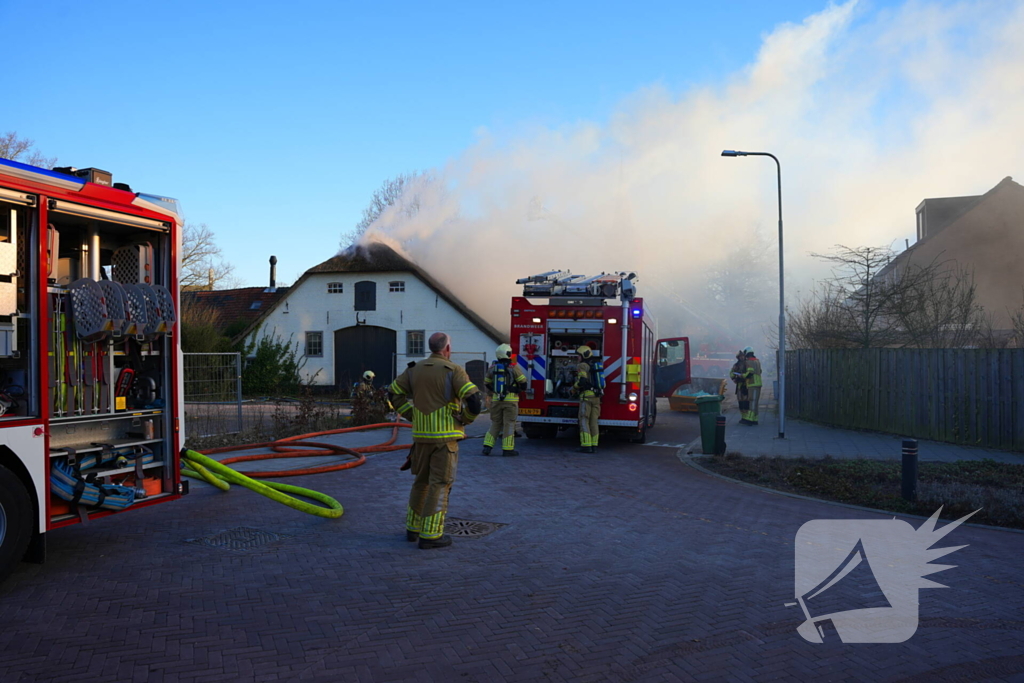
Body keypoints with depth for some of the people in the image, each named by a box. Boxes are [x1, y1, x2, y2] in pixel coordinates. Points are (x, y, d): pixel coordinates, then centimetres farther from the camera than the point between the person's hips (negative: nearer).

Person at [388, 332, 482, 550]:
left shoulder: (415, 370, 8)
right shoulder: (454, 371, -10)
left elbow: (394, 394, 14)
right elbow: (475, 401, -19)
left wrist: (413, 416, 13)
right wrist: (465, 419, 1)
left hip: (422, 435, 6)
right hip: (445, 436, -6)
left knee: (422, 481, 19)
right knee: (439, 485, 0)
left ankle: (413, 528, 25)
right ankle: (429, 535, 1)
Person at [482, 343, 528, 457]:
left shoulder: (492, 368, 6)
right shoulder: (513, 367, -9)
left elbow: (487, 383, 17)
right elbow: (523, 382, -8)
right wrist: (521, 389, 14)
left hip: (495, 400, 5)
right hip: (510, 400, -5)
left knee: (495, 423, 13)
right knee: (509, 424, 1)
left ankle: (487, 446, 6)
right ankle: (507, 449, 2)